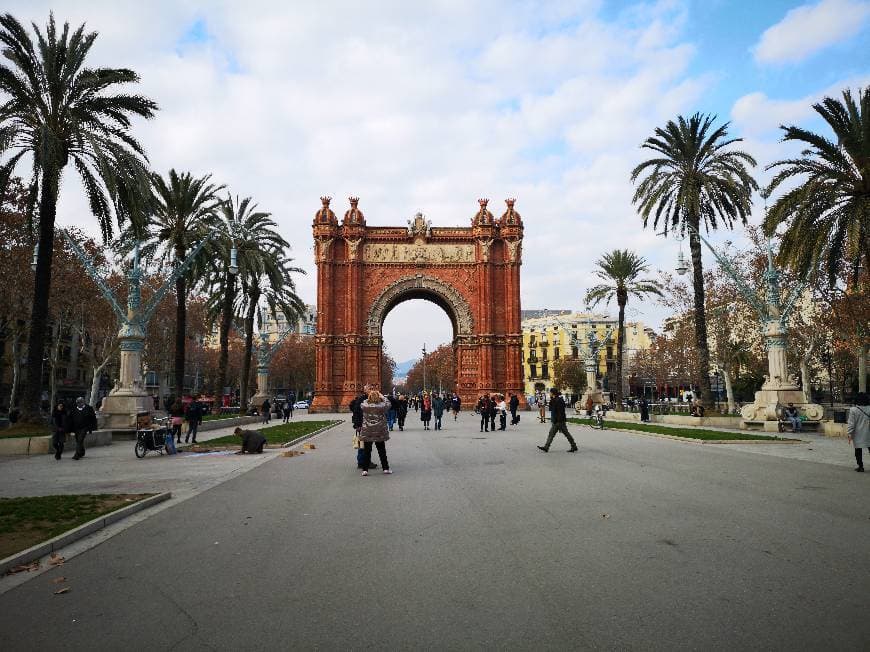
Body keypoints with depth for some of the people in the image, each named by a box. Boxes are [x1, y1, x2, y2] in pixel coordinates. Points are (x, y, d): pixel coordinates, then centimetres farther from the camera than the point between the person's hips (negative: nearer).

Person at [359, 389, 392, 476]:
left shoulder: (365, 405, -9)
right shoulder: (382, 405, -11)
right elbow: (388, 405, 8)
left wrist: (368, 399, 15)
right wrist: (382, 398, 11)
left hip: (367, 432, 0)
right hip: (380, 433, 0)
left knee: (366, 451, 8)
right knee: (382, 451, 12)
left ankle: (365, 470, 7)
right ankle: (385, 468, 16)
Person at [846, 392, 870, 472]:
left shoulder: (853, 410, -11)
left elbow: (851, 423, -10)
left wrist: (850, 433, -5)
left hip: (858, 435, -2)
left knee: (858, 451, 7)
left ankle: (860, 466, 10)